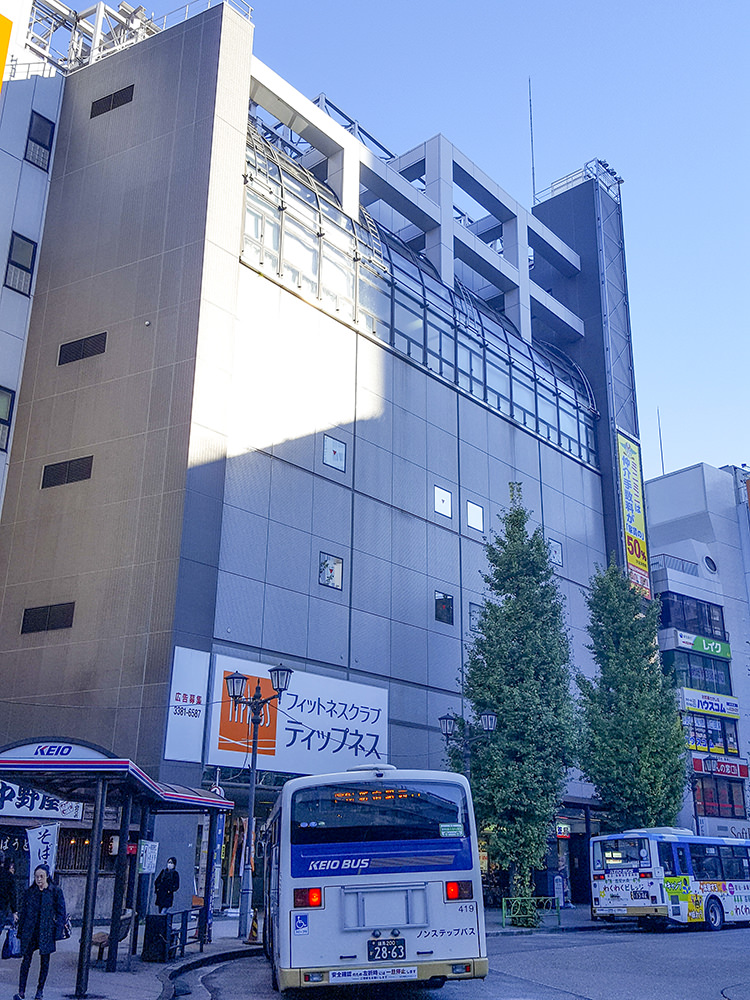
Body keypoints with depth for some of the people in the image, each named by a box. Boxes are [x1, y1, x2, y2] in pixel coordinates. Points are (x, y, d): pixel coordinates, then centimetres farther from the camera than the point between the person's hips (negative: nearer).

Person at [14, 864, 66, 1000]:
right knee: (26, 959, -3)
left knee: (45, 961, 7)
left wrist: (58, 931, -7)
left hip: (46, 931, -1)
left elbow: (61, 912, -1)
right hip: (30, 930, 1)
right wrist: (20, 931, 5)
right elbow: (22, 912, 9)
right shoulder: (29, 892, 3)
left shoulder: (56, 891, -4)